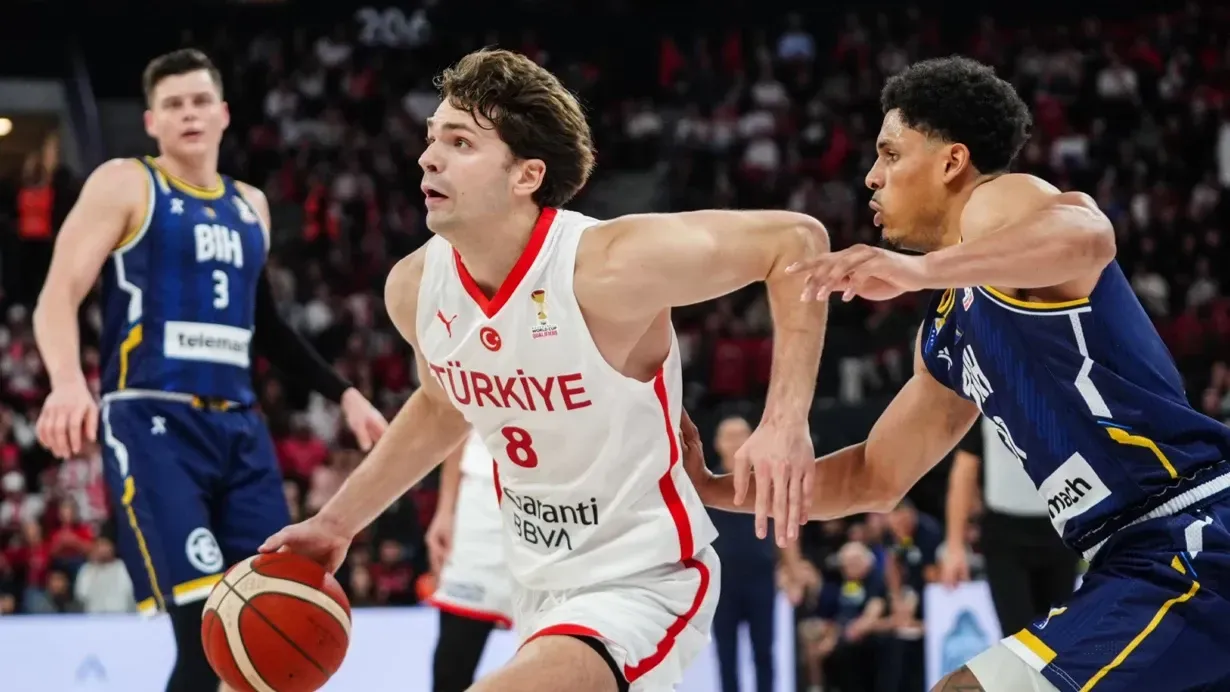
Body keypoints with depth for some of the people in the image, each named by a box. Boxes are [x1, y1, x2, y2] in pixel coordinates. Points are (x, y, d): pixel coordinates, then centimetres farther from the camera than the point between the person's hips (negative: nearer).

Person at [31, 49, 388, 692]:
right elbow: (59, 295, -10)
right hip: (151, 423, -6)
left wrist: (343, 392, 26)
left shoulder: (250, 206, 19)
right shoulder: (124, 185, 0)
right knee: (207, 628, -18)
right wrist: (68, 382, -29)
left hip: (237, 426, 6)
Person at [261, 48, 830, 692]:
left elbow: (796, 240, -19)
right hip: (539, 585, 8)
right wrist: (337, 522, 16)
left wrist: (785, 419, -27)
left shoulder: (608, 267, -26)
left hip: (642, 579, -8)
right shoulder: (414, 288, -6)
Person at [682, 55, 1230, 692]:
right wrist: (713, 490, 25)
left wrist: (920, 268, -42)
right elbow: (876, 478, 29)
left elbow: (1089, 238, -31)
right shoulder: (946, 336, 21)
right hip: (1144, 558, 10)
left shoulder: (998, 202, -6)